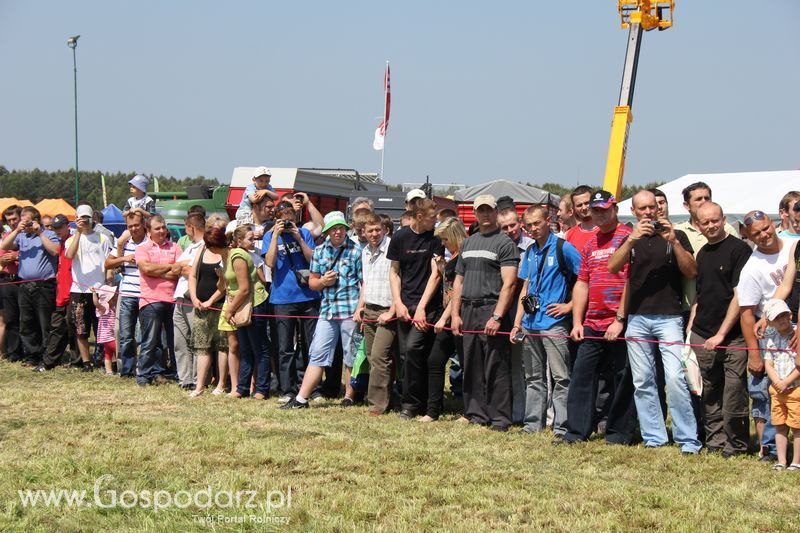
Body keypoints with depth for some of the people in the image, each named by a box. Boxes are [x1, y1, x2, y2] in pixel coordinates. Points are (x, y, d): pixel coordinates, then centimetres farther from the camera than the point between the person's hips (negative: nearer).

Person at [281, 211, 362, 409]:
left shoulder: (356, 251, -1)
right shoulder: (319, 251, 11)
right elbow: (312, 282, 17)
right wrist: (323, 281, -5)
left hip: (350, 311, -4)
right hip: (327, 310, 4)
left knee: (352, 356, 4)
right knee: (317, 355, 3)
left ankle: (349, 397, 16)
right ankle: (301, 398, 3)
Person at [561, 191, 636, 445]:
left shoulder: (627, 237, -6)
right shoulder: (590, 245, 17)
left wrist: (620, 319, -17)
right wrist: (577, 322, 10)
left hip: (619, 325, -7)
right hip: (591, 325, 7)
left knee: (622, 379, 2)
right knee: (581, 374, 5)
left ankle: (619, 433, 10)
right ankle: (576, 431, 11)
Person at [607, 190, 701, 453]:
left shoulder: (676, 236, 8)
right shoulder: (630, 239, 14)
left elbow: (691, 271, -3)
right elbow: (612, 267, -4)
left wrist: (673, 241, -14)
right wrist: (632, 239, -16)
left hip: (668, 316, -3)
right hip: (637, 318, 3)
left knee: (675, 378, -14)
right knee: (643, 382, 4)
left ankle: (688, 439, -9)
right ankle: (654, 437, 11)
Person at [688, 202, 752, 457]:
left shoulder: (738, 249, -7)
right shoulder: (702, 254, 15)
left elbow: (739, 296, -11)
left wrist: (721, 334, -13)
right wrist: (690, 328, 12)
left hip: (733, 338, -6)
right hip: (702, 337, 6)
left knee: (734, 391, -6)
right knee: (709, 395, 11)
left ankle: (736, 445, 6)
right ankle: (715, 442, 21)